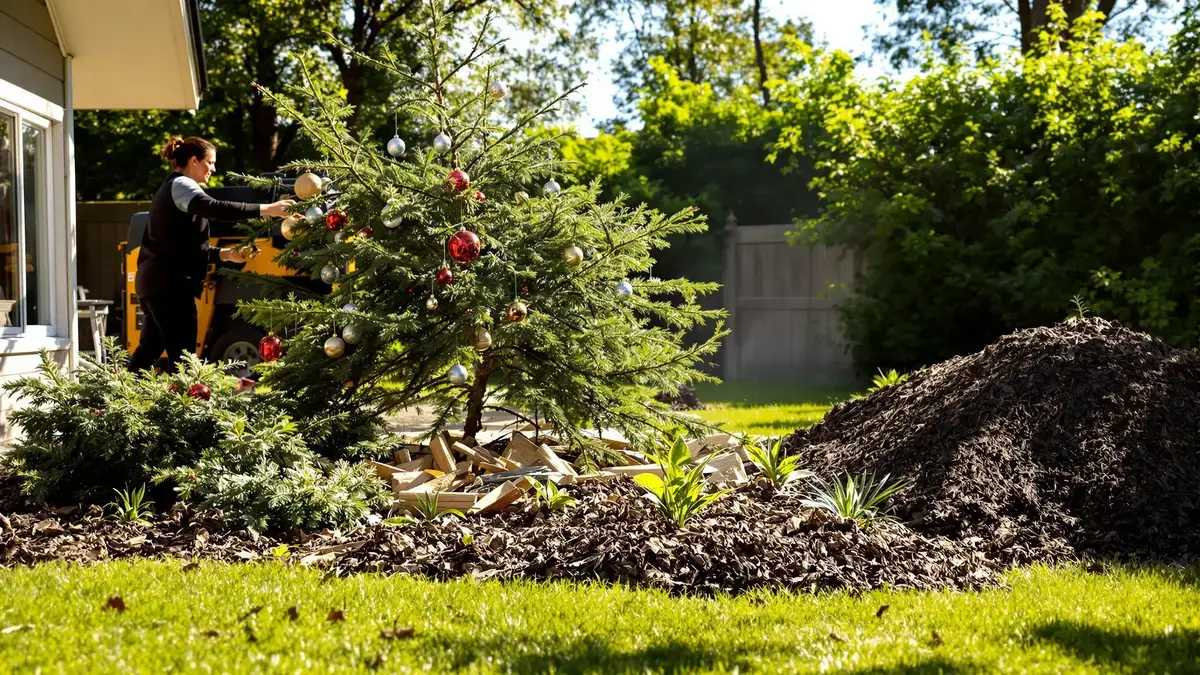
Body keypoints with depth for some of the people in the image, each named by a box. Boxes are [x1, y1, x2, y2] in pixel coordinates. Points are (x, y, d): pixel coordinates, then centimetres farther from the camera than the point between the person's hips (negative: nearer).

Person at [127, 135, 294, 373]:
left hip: (154, 282, 10)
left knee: (151, 347, 16)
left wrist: (225, 254, 12)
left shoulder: (171, 189, 23)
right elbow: (215, 209, -27)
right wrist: (265, 210, -29)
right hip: (170, 285, -10)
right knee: (182, 354, -11)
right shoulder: (181, 185, -7)